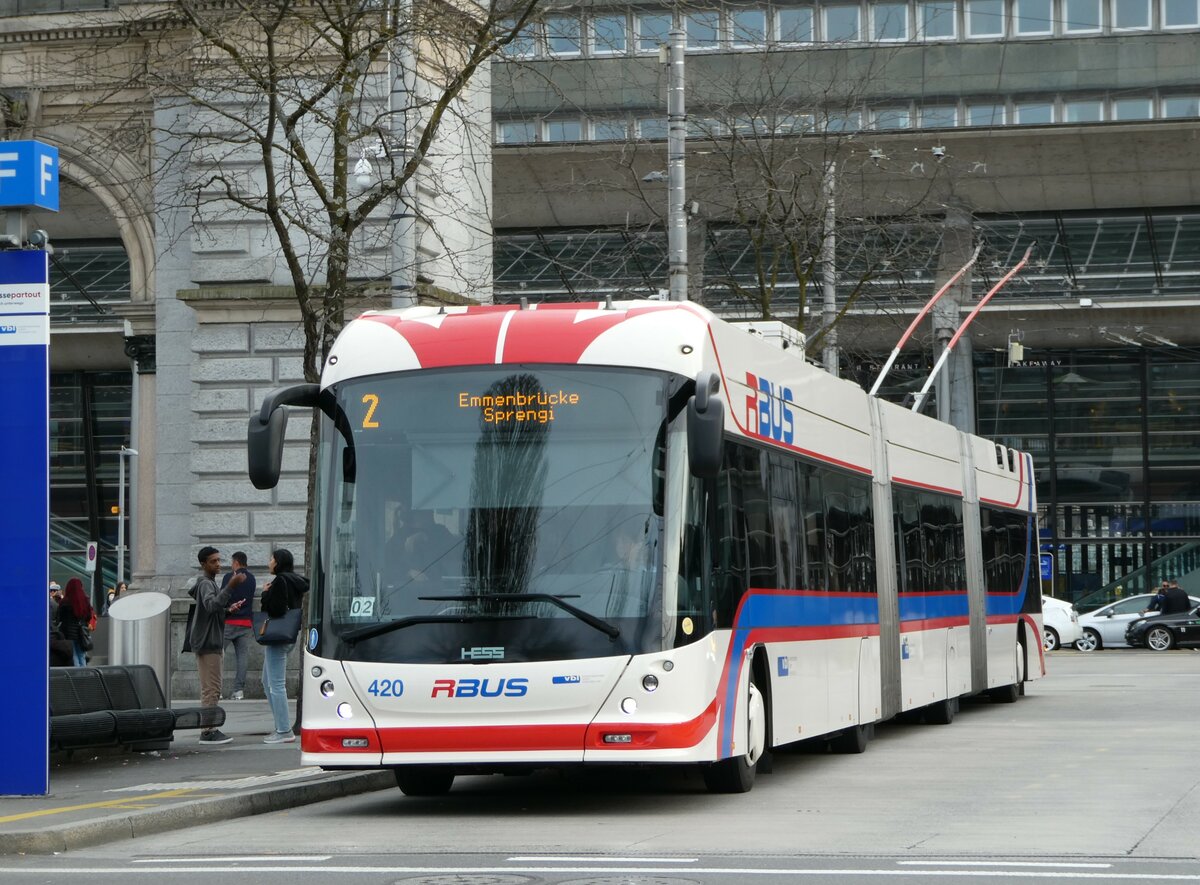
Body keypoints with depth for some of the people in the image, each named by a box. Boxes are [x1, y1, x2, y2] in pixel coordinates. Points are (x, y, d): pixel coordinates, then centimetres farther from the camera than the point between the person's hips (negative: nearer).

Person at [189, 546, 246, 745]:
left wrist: (228, 609, 11)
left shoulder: (209, 583, 19)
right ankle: (208, 731, -10)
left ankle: (209, 729, 16)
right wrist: (230, 587, -40)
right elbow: (211, 605, -32)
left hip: (210, 643, 10)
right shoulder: (206, 584, -13)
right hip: (207, 643, -10)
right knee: (211, 689, -10)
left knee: (211, 689, 13)